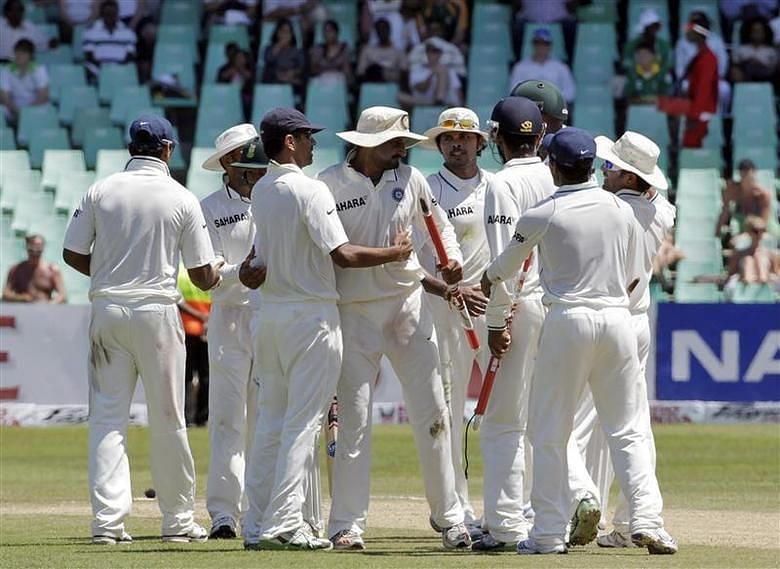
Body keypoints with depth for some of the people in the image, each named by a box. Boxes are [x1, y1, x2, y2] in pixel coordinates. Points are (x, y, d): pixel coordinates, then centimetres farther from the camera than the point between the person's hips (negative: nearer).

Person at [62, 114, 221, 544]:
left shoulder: (101, 191, 1)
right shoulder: (181, 199, -3)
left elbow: (72, 254, 3)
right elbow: (202, 276, 0)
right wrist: (217, 278, 24)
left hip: (107, 309, 2)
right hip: (156, 311, -2)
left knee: (107, 416, 3)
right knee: (167, 419, 6)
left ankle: (107, 519, -5)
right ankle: (177, 520, 12)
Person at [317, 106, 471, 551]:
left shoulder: (410, 180, 4)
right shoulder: (330, 185, -8)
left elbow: (439, 226, 16)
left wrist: (452, 259, -2)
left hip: (408, 305, 4)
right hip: (355, 310, -4)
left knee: (433, 413, 3)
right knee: (354, 419, -4)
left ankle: (448, 515, 11)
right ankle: (348, 525, 0)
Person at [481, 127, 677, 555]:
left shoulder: (542, 215, -3)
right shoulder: (622, 211, 7)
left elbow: (500, 272, 10)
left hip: (568, 321, -3)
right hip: (618, 319, 3)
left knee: (549, 431, 4)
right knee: (626, 428, 8)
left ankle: (549, 532, 3)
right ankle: (647, 518, -6)